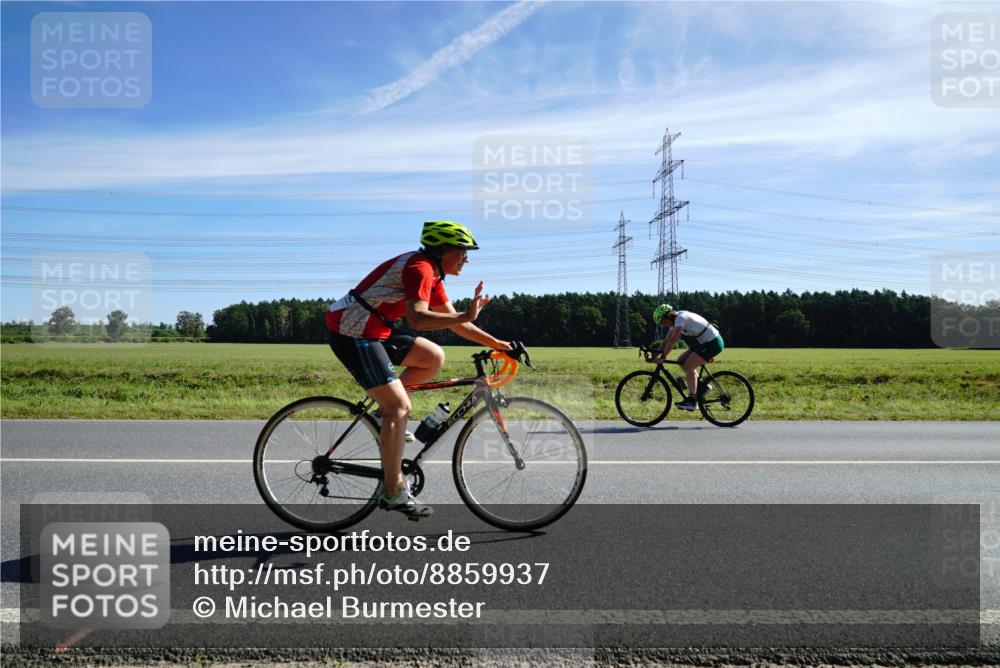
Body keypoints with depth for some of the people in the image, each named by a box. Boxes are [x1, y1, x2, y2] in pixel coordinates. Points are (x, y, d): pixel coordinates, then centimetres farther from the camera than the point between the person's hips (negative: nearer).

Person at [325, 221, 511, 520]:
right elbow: (418, 318, -31)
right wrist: (466, 316, -32)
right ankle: (393, 493, -4)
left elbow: (452, 321, 16)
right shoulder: (420, 267, -16)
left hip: (375, 331, 10)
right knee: (399, 406, -11)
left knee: (434, 358, 6)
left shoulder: (432, 274, 14)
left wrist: (497, 343, 12)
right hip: (352, 332, -10)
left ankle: (386, 411, 12)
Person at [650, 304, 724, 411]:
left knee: (688, 366, -15)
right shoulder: (675, 321, 8)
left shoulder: (681, 317, -21)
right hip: (704, 342, 10)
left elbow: (673, 340, -29)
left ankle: (692, 400, -11)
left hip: (713, 343, -10)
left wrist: (662, 357, -29)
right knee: (681, 361, 6)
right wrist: (655, 356, 0)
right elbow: (666, 340, 9)